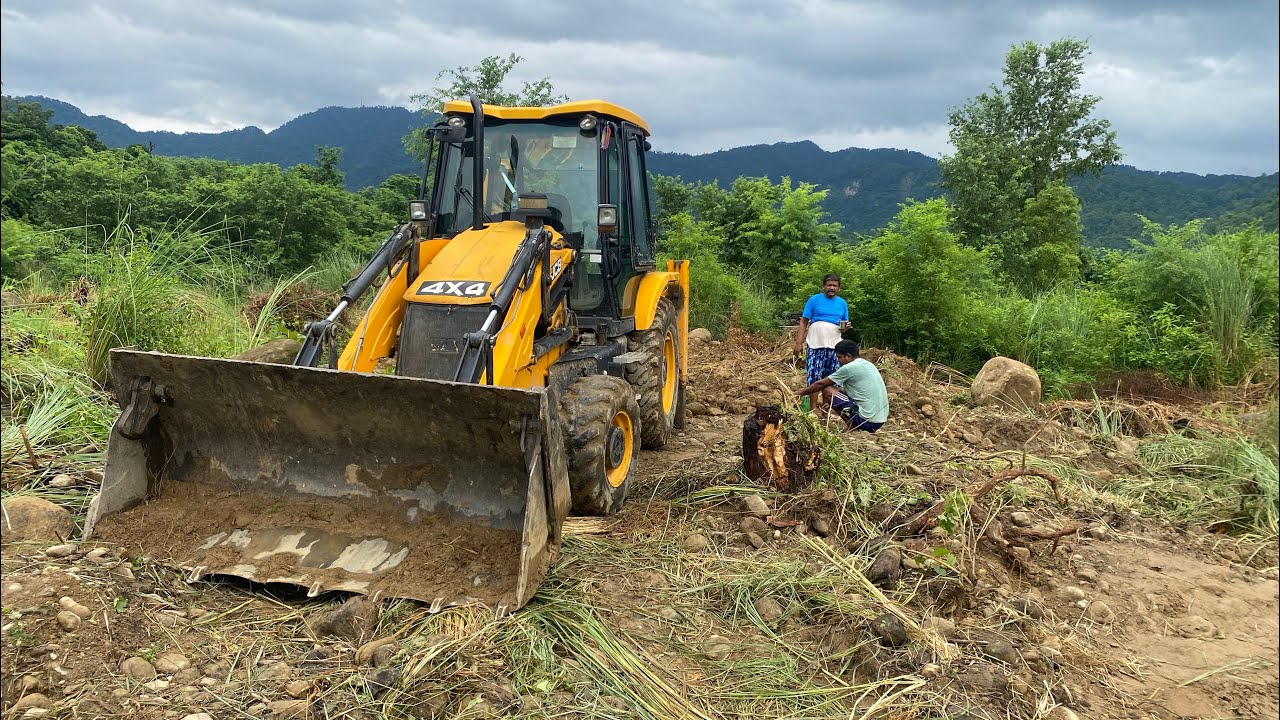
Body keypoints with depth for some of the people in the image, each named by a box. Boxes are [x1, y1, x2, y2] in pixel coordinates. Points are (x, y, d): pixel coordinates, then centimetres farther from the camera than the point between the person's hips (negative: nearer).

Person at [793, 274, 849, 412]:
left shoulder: (842, 303, 12)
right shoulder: (814, 300, 1)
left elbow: (844, 325, 20)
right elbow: (804, 322, -1)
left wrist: (845, 327, -5)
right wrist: (799, 342, -10)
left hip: (834, 346, 3)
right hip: (816, 345, -3)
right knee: (814, 377, -5)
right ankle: (813, 408, -1)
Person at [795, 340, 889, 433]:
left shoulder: (849, 368, -10)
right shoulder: (868, 365, 15)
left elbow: (820, 384, -2)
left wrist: (799, 394, 11)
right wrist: (834, 403, 19)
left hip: (867, 420, -9)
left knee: (827, 391, -3)